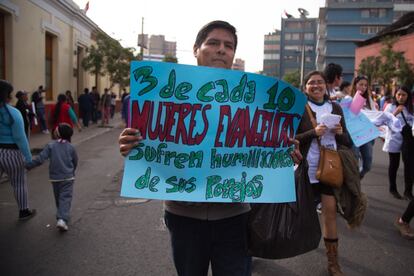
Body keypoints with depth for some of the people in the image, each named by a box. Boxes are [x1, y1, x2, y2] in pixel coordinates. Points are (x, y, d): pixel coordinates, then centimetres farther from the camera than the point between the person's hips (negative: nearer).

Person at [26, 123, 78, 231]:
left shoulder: (50, 146, -5)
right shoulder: (71, 147, -2)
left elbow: (40, 159, -12)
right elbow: (75, 162, 9)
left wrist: (28, 165, -3)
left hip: (54, 178, 1)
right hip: (68, 178, -1)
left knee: (58, 198, 18)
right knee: (65, 198, -5)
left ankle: (61, 216, 29)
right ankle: (62, 219, -22)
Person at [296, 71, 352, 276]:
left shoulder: (335, 108, 7)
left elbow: (346, 140, 12)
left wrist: (340, 133, -11)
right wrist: (313, 133, -22)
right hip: (307, 167, -2)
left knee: (330, 211, 2)